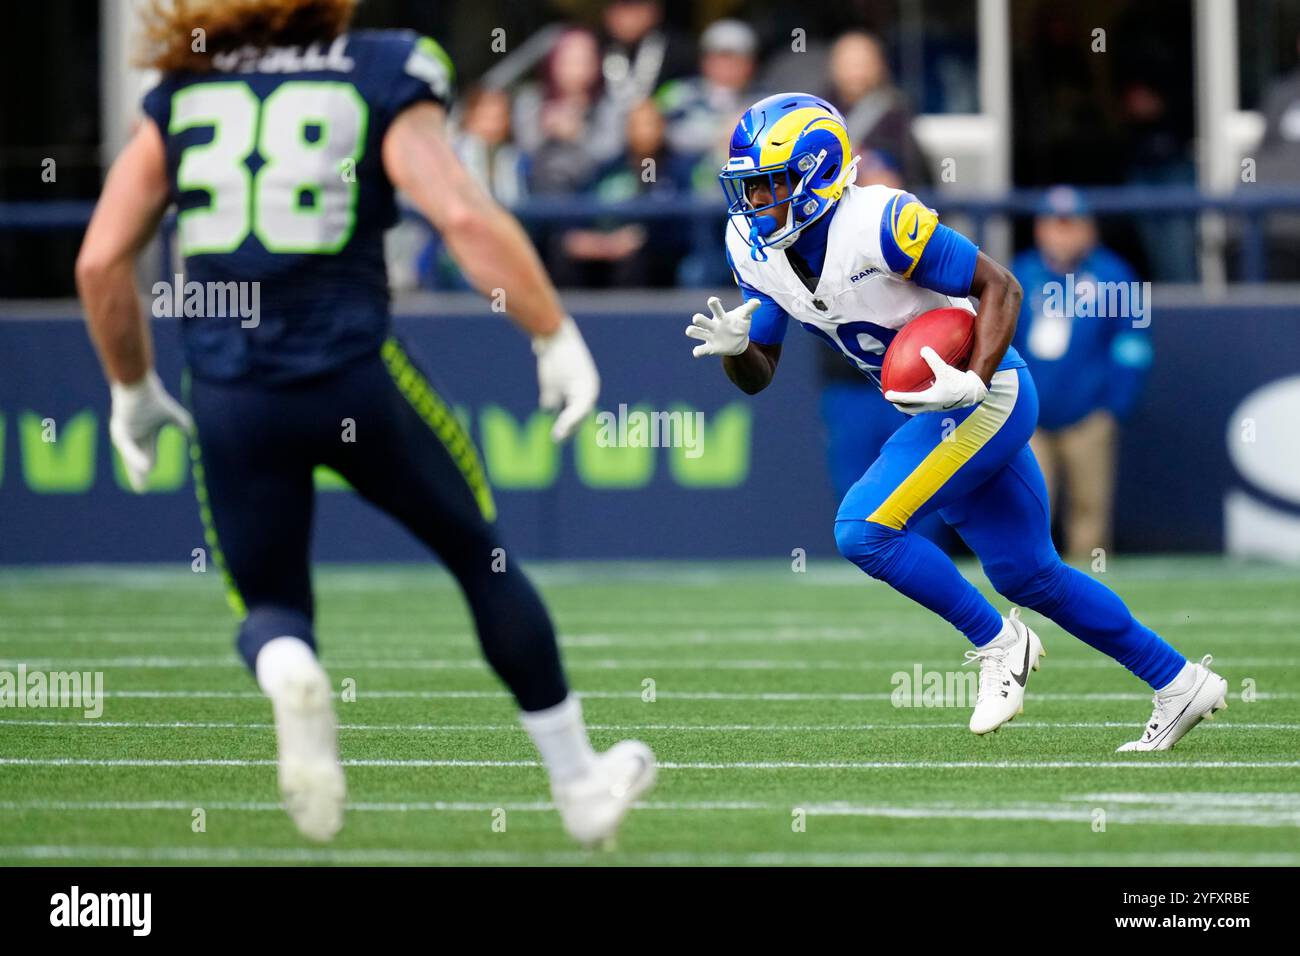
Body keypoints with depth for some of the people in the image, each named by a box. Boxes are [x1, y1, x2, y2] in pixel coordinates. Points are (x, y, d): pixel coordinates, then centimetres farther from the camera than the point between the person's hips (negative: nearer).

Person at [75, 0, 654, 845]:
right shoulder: (383, 85, 1)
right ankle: (578, 782, 25)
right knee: (480, 555, 19)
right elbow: (465, 216, -14)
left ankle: (289, 675, -20)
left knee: (270, 607, 18)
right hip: (352, 375, -2)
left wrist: (133, 388, 19)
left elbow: (101, 260, 6)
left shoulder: (179, 95, 10)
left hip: (228, 395, 2)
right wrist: (557, 336, -6)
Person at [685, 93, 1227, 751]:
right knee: (1026, 574, 14)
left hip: (985, 398, -8)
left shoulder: (878, 225, -25)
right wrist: (732, 347, -18)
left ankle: (998, 644, 0)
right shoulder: (754, 251, -2)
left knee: (863, 530, -18)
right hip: (937, 409, 8)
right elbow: (757, 377, 4)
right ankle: (1180, 683, 26)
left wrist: (975, 381, -30)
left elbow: (1000, 286, -18)